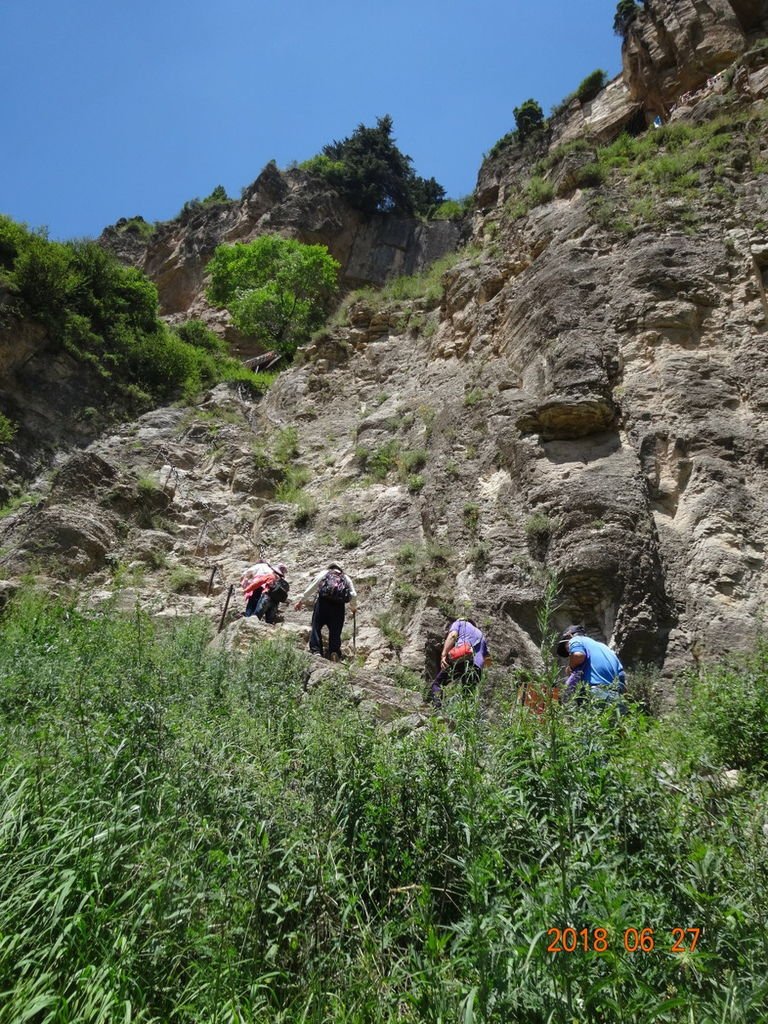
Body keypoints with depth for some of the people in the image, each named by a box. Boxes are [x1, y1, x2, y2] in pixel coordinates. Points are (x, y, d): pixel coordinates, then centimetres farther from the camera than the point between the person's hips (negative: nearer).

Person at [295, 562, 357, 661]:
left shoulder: (324, 572, 20)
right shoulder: (346, 577, 24)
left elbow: (312, 587, 8)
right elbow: (353, 595, 13)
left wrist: (301, 600, 9)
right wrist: (353, 607, 30)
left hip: (323, 601, -1)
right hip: (339, 605, 2)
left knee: (316, 627, 1)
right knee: (335, 631, 7)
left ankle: (316, 651, -13)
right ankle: (335, 653, -10)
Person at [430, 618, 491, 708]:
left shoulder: (459, 623, 24)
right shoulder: (481, 634, 38)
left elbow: (452, 635, 1)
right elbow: (488, 660, 31)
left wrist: (443, 655, -8)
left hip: (459, 659, -4)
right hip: (477, 667, 4)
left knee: (437, 685, 7)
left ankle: (438, 706, -24)